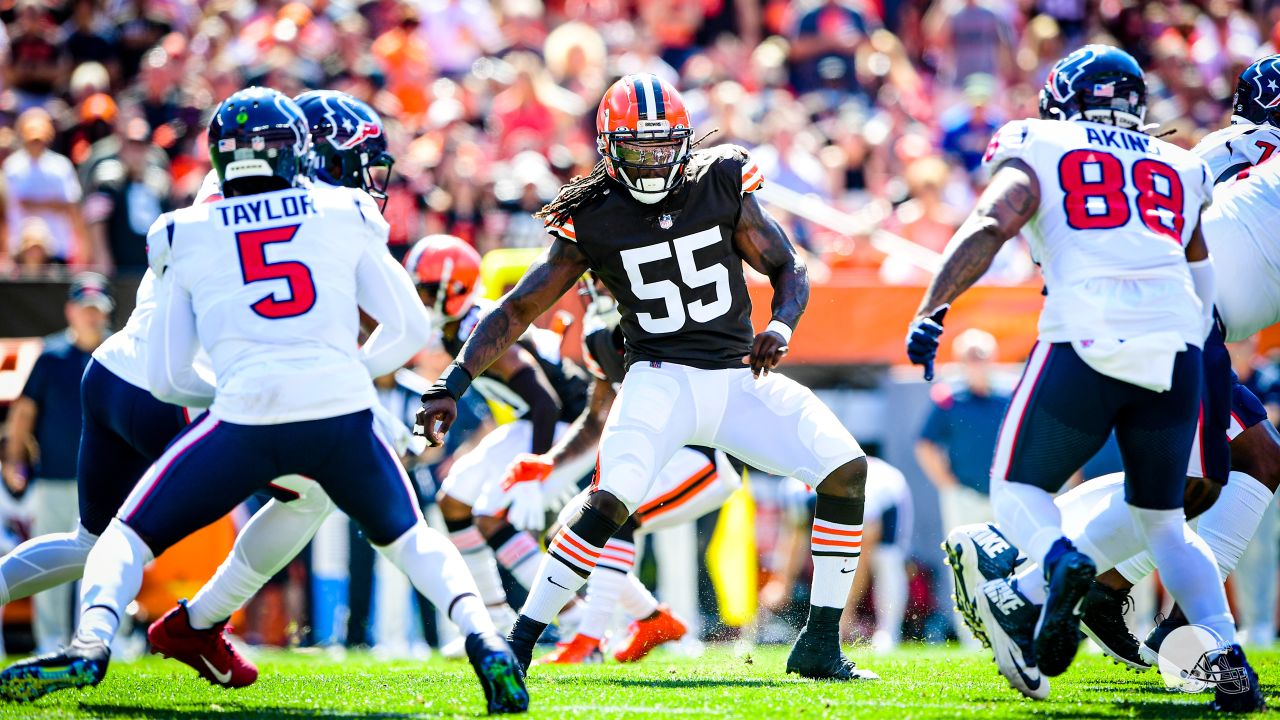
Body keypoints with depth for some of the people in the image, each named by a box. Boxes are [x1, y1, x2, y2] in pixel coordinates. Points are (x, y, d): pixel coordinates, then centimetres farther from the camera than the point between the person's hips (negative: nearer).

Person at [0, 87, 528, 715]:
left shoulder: (186, 236, 14)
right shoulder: (345, 216, 14)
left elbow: (166, 377, 16)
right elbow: (411, 327, 14)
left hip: (244, 418, -1)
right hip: (343, 412, 1)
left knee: (126, 538, 14)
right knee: (408, 538, 26)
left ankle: (91, 641, -14)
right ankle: (480, 635, 0)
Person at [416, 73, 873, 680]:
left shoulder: (722, 186, -1)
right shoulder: (591, 221, -6)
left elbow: (789, 270, 7)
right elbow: (517, 310, -1)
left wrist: (779, 327, -15)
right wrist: (451, 386, -10)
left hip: (739, 377, 3)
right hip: (663, 379, -3)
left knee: (846, 467, -11)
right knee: (612, 498, -27)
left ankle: (820, 646, -1)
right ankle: (518, 643, -16)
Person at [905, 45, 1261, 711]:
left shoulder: (1038, 150, 15)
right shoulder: (1180, 167, 27)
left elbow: (988, 228, -1)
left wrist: (931, 311, -7)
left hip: (1087, 341, -3)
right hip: (1178, 346, 3)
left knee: (1019, 489, 14)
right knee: (1159, 518, 21)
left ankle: (1059, 561, -20)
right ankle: (1224, 650, 0)